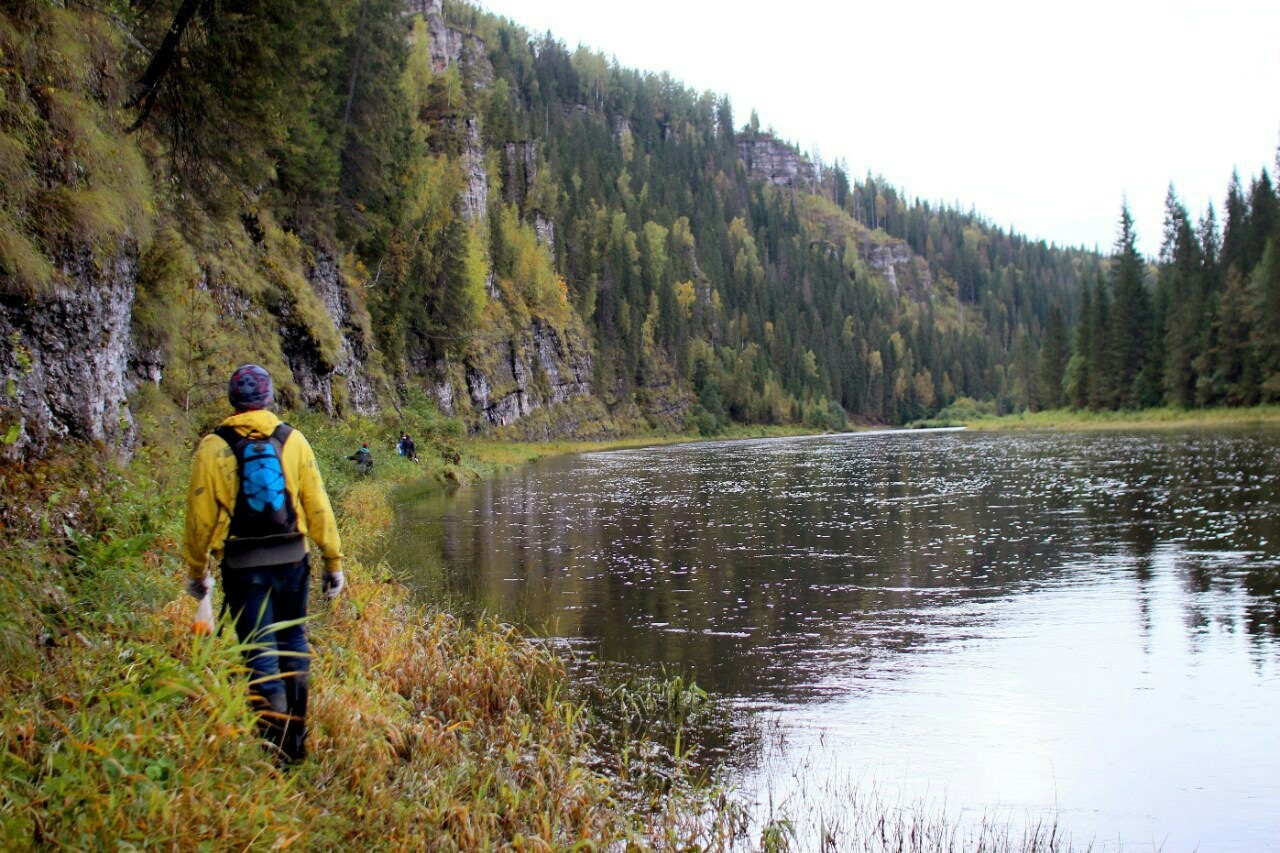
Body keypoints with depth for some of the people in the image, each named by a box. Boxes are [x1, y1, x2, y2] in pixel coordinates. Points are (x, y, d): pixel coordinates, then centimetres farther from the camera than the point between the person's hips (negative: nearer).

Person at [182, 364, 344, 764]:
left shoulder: (214, 447, -4)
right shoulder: (292, 440, 0)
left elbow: (200, 517, -1)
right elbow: (318, 507, 0)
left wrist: (197, 571, 10)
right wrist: (334, 561, 7)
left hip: (243, 566, -2)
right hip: (292, 560, 2)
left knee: (261, 656, 4)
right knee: (294, 645, 17)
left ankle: (277, 750, 3)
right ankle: (297, 741, 23)